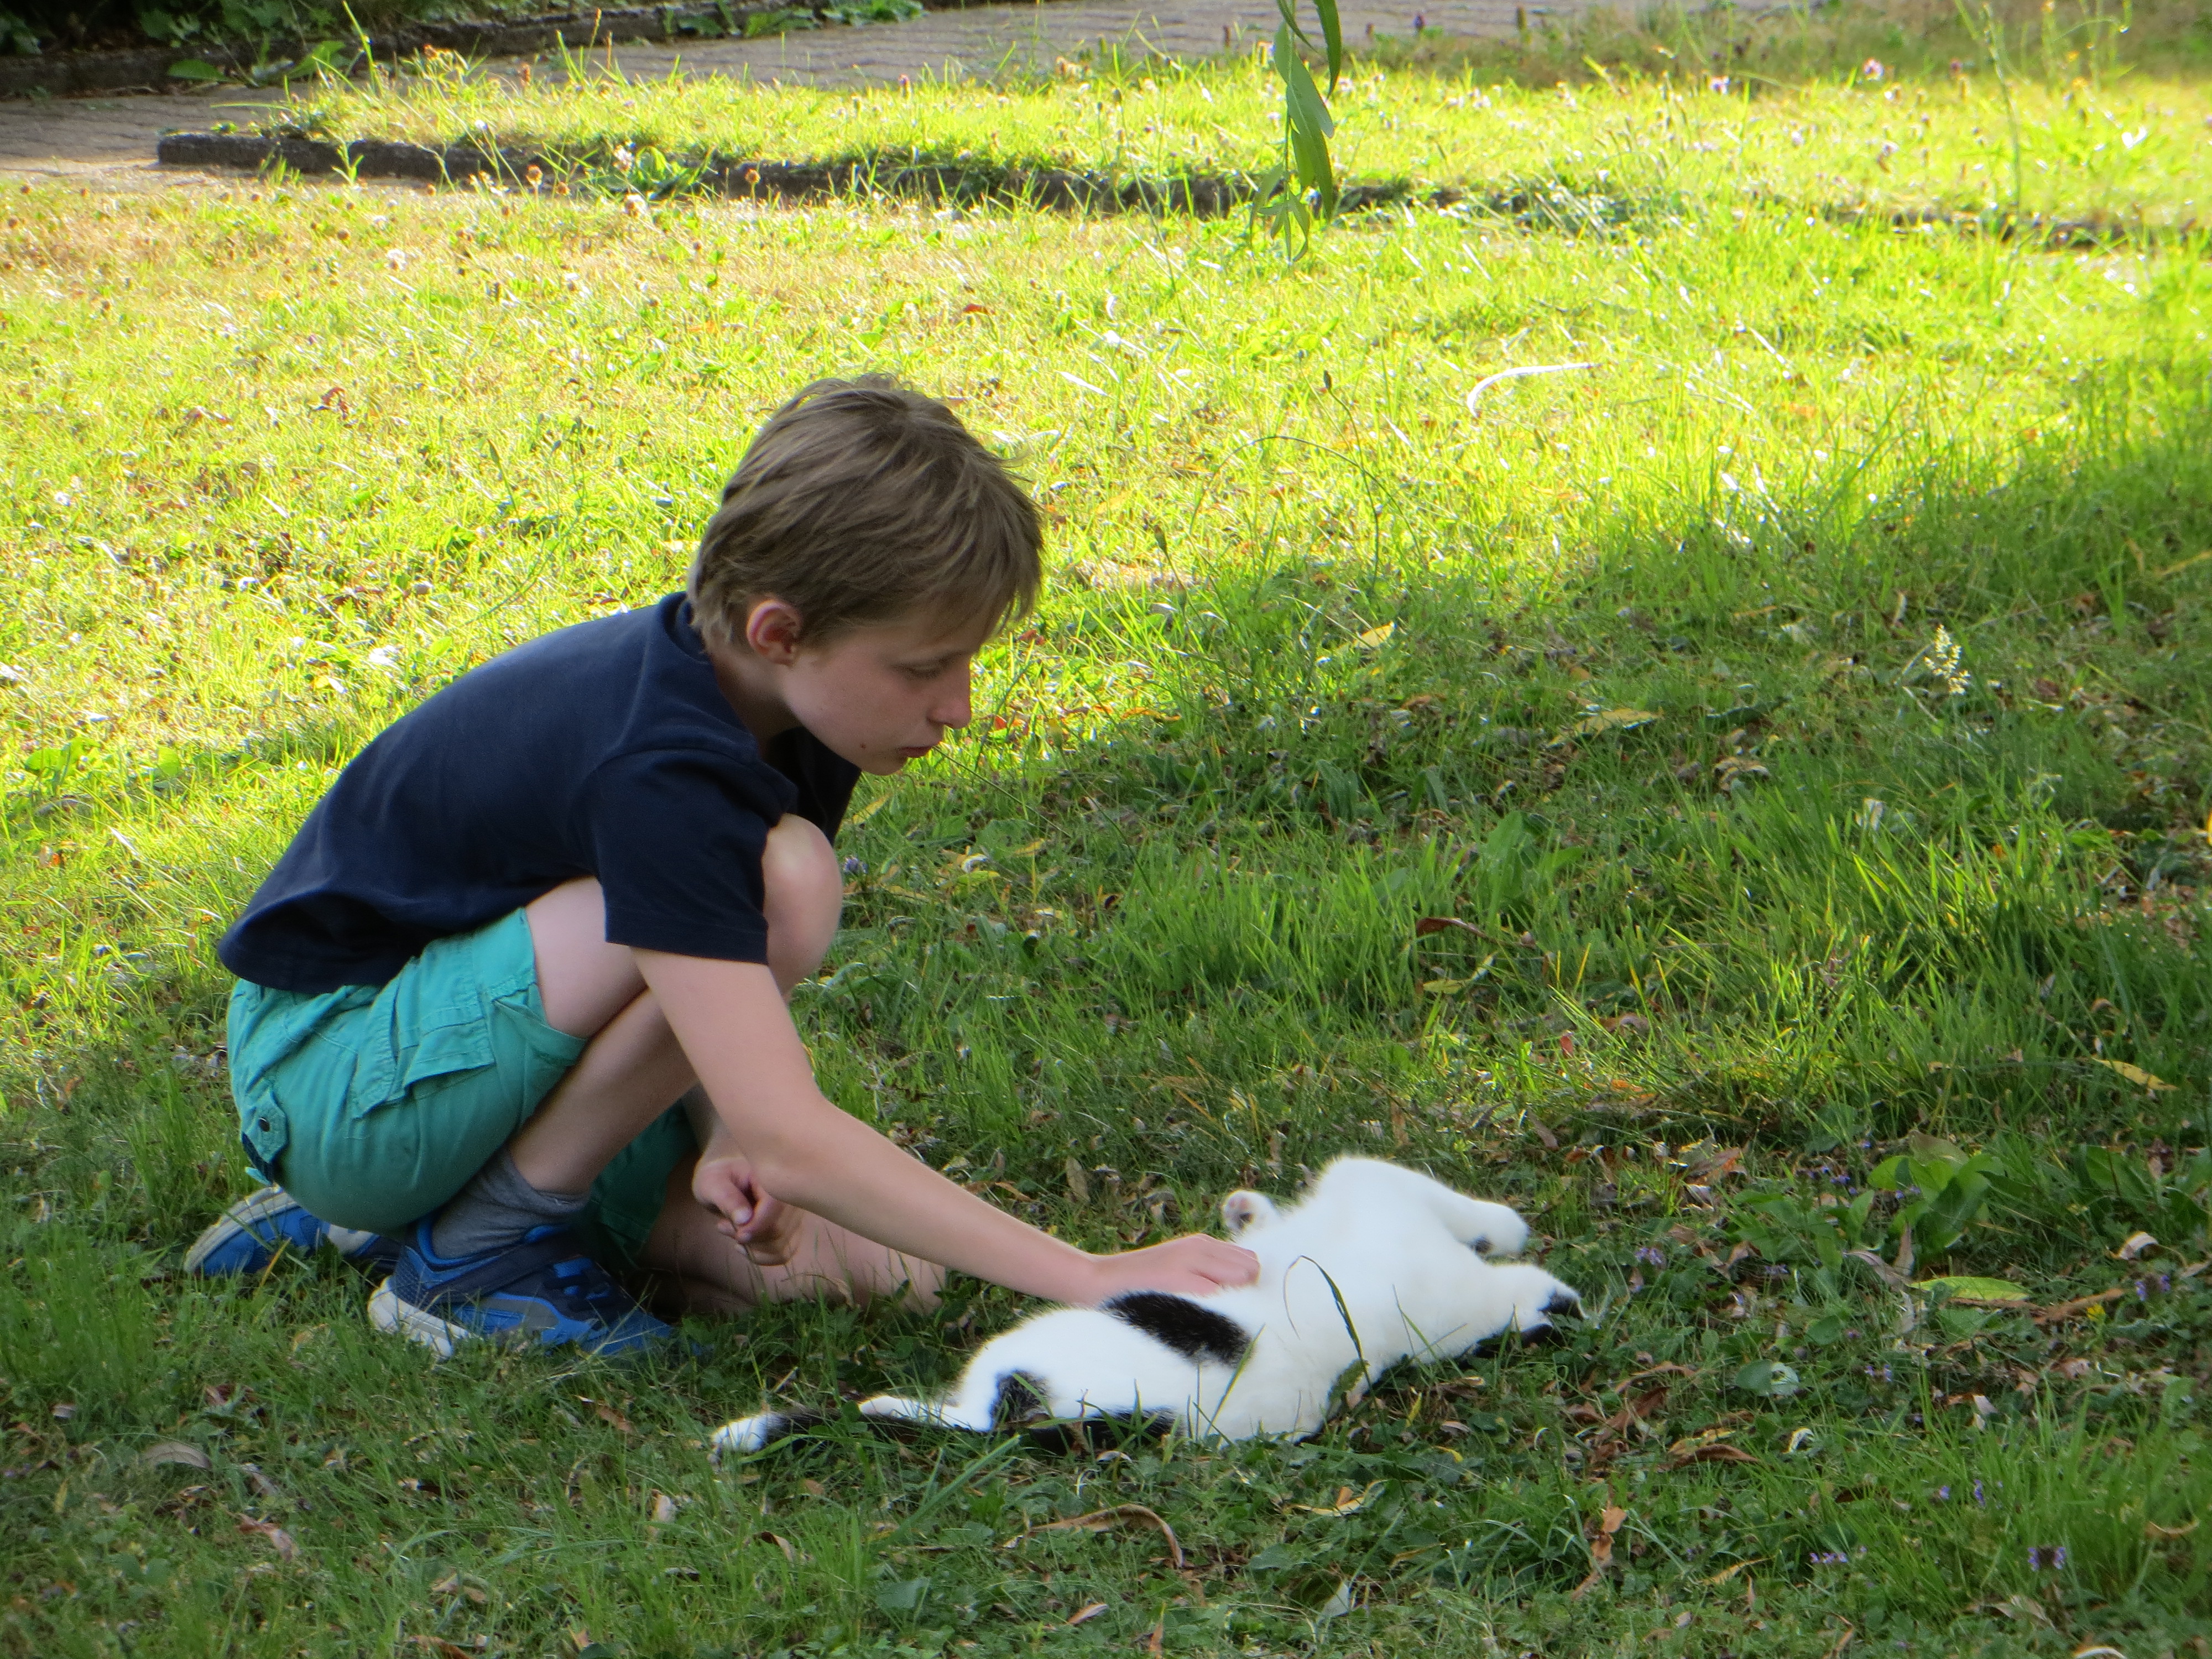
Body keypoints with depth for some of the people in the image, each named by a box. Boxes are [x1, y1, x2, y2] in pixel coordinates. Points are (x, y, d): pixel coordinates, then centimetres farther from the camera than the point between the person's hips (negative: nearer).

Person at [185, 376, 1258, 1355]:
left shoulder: (770, 694, -5)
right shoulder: (655, 773, -33)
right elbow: (785, 1136, -37)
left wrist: (726, 1146, -19)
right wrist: (1089, 1278, -38)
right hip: (328, 1069, -9)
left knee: (879, 1272, -7)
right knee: (784, 881, -30)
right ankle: (482, 1248, -13)